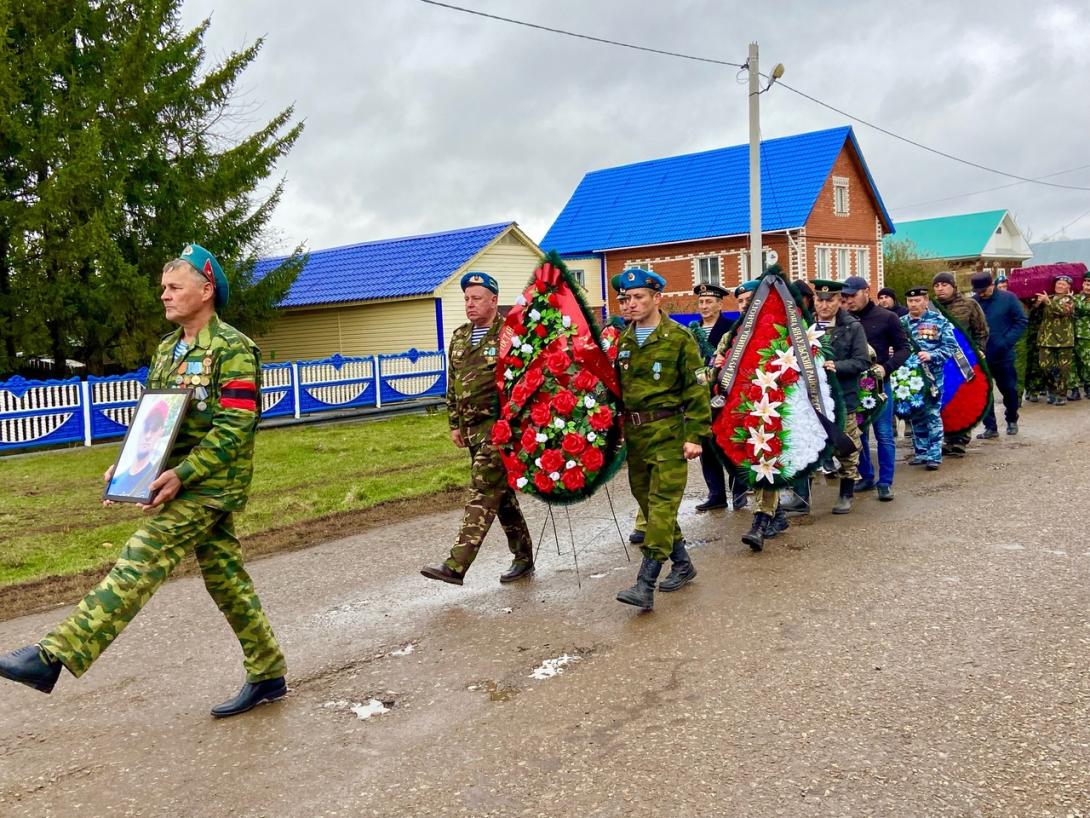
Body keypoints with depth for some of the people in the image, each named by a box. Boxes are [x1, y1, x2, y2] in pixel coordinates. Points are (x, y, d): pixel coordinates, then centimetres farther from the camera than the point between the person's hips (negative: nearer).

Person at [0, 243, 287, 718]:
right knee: (226, 579, 11)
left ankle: (54, 655, -16)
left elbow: (234, 427, -19)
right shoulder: (168, 349, 14)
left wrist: (182, 474, -25)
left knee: (140, 563, -15)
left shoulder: (233, 349, -12)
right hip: (186, 483, 9)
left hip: (208, 484, -9)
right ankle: (267, 674, 20)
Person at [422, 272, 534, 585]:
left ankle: (456, 565, -14)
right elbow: (452, 385, 20)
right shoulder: (459, 337, 15)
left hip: (499, 424, -8)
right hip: (471, 427, 8)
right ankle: (523, 558, 24)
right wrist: (454, 424, 16)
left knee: (483, 493, -11)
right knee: (500, 493, 13)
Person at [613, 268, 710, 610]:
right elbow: (615, 386, 17)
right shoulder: (622, 340, 11)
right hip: (634, 430, 7)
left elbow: (696, 389, -6)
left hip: (667, 429, -6)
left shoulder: (679, 338, -4)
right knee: (645, 498, 12)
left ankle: (645, 585, -14)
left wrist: (694, 435, -12)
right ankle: (682, 564, 29)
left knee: (662, 502, -11)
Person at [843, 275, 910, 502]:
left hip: (878, 383, -2)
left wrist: (886, 367, -12)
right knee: (858, 433, 10)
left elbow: (903, 348, 2)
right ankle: (865, 477, 24)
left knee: (884, 434, 0)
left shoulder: (886, 317, -1)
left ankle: (885, 482, 8)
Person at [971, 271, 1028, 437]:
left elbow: (1021, 322, -4)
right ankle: (990, 427, 13)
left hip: (1003, 355, -1)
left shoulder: (1008, 298, -6)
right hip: (980, 355, 1)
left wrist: (1007, 342, -14)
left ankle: (1012, 420, 35)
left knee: (1009, 389, 12)